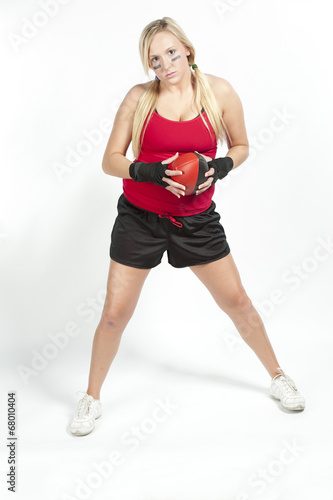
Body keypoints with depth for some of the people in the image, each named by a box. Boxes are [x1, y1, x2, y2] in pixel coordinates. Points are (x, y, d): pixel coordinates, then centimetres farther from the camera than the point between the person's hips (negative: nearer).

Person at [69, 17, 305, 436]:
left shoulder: (220, 92, -4)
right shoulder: (139, 97, -6)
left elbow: (240, 146, 8)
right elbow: (110, 160, -5)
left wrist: (221, 166, -14)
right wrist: (150, 172, -24)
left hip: (197, 219, 1)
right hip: (139, 218, -1)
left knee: (237, 302, 9)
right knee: (115, 314, 0)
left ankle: (277, 376, 34)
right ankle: (91, 398, 25)